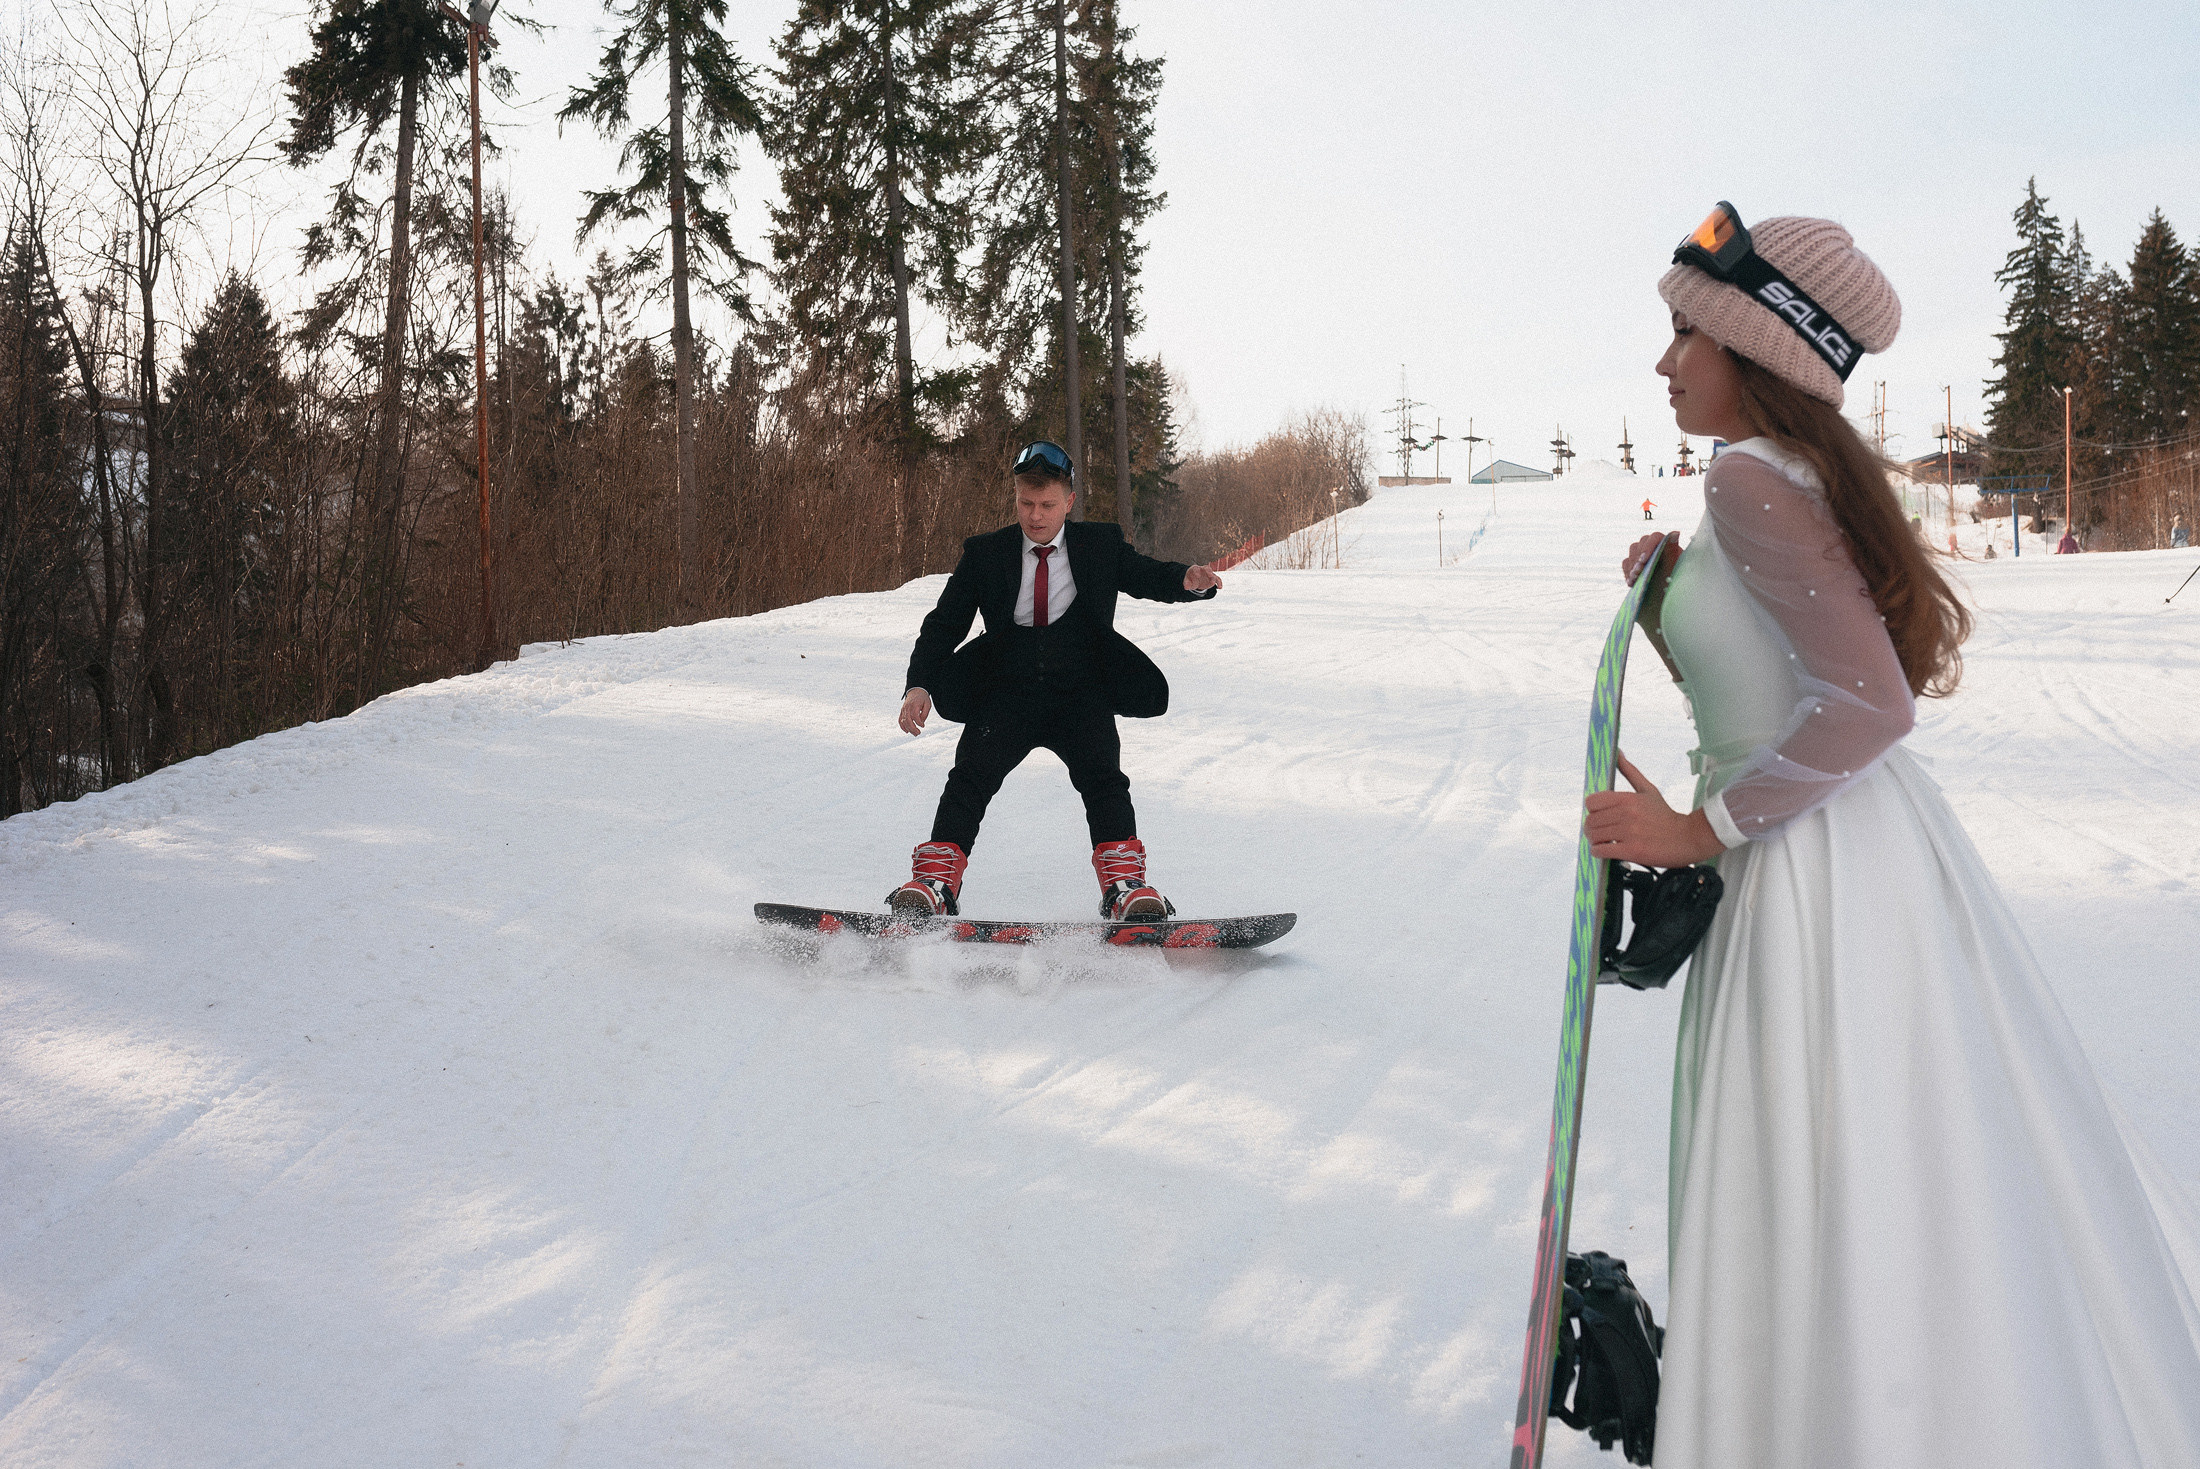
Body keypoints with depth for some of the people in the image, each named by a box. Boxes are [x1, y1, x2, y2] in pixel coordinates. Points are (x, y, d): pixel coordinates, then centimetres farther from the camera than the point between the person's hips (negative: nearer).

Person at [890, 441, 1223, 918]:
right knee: (972, 770, -20)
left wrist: (1188, 580, -12)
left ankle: (1125, 883, -24)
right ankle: (935, 881, -22)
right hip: (1008, 694, 0)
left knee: (1102, 775, -23)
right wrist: (919, 685, -8)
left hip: (1081, 694, 0)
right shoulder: (985, 553, 8)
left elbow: (1151, 577, 13)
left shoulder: (1101, 545, 8)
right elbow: (944, 623, 7)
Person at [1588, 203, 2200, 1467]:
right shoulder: (1806, 476, 14)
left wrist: (1701, 829, -17)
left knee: (1834, 1210, -1)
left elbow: (1868, 701, -23)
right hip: (1854, 850, 10)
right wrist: (1664, 601, 8)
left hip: (1822, 874, -10)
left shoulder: (1752, 480, -15)